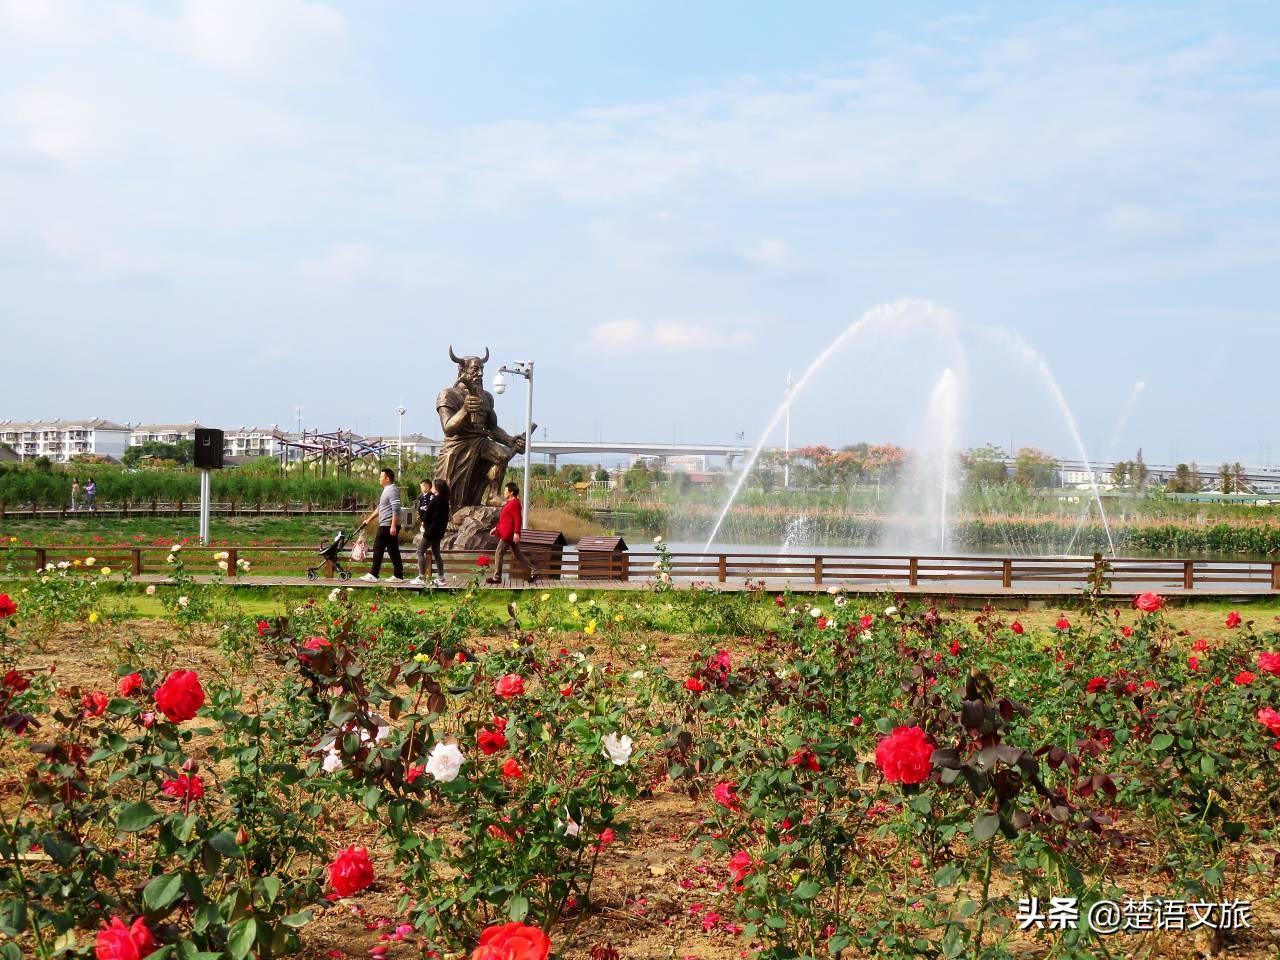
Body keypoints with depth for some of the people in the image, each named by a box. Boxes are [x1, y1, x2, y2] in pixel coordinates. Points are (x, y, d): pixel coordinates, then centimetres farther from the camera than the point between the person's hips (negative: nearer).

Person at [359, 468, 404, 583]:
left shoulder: (392, 490, -14)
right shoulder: (386, 490, 19)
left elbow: (396, 510, -22)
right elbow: (379, 508, 28)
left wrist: (393, 526, -26)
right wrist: (369, 519, 29)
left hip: (388, 526, -10)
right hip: (385, 525, 10)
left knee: (378, 549, -6)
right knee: (393, 551, 8)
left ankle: (373, 575, -3)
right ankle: (398, 576, 8)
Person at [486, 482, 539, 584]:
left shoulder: (514, 504, -16)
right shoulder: (510, 503, 16)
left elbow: (518, 519, -23)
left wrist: (516, 533, -28)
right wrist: (496, 528, 25)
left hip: (509, 534, -11)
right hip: (508, 533, 11)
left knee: (499, 553, -4)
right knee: (517, 554, 11)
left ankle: (496, 577, 3)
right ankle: (533, 571, 10)